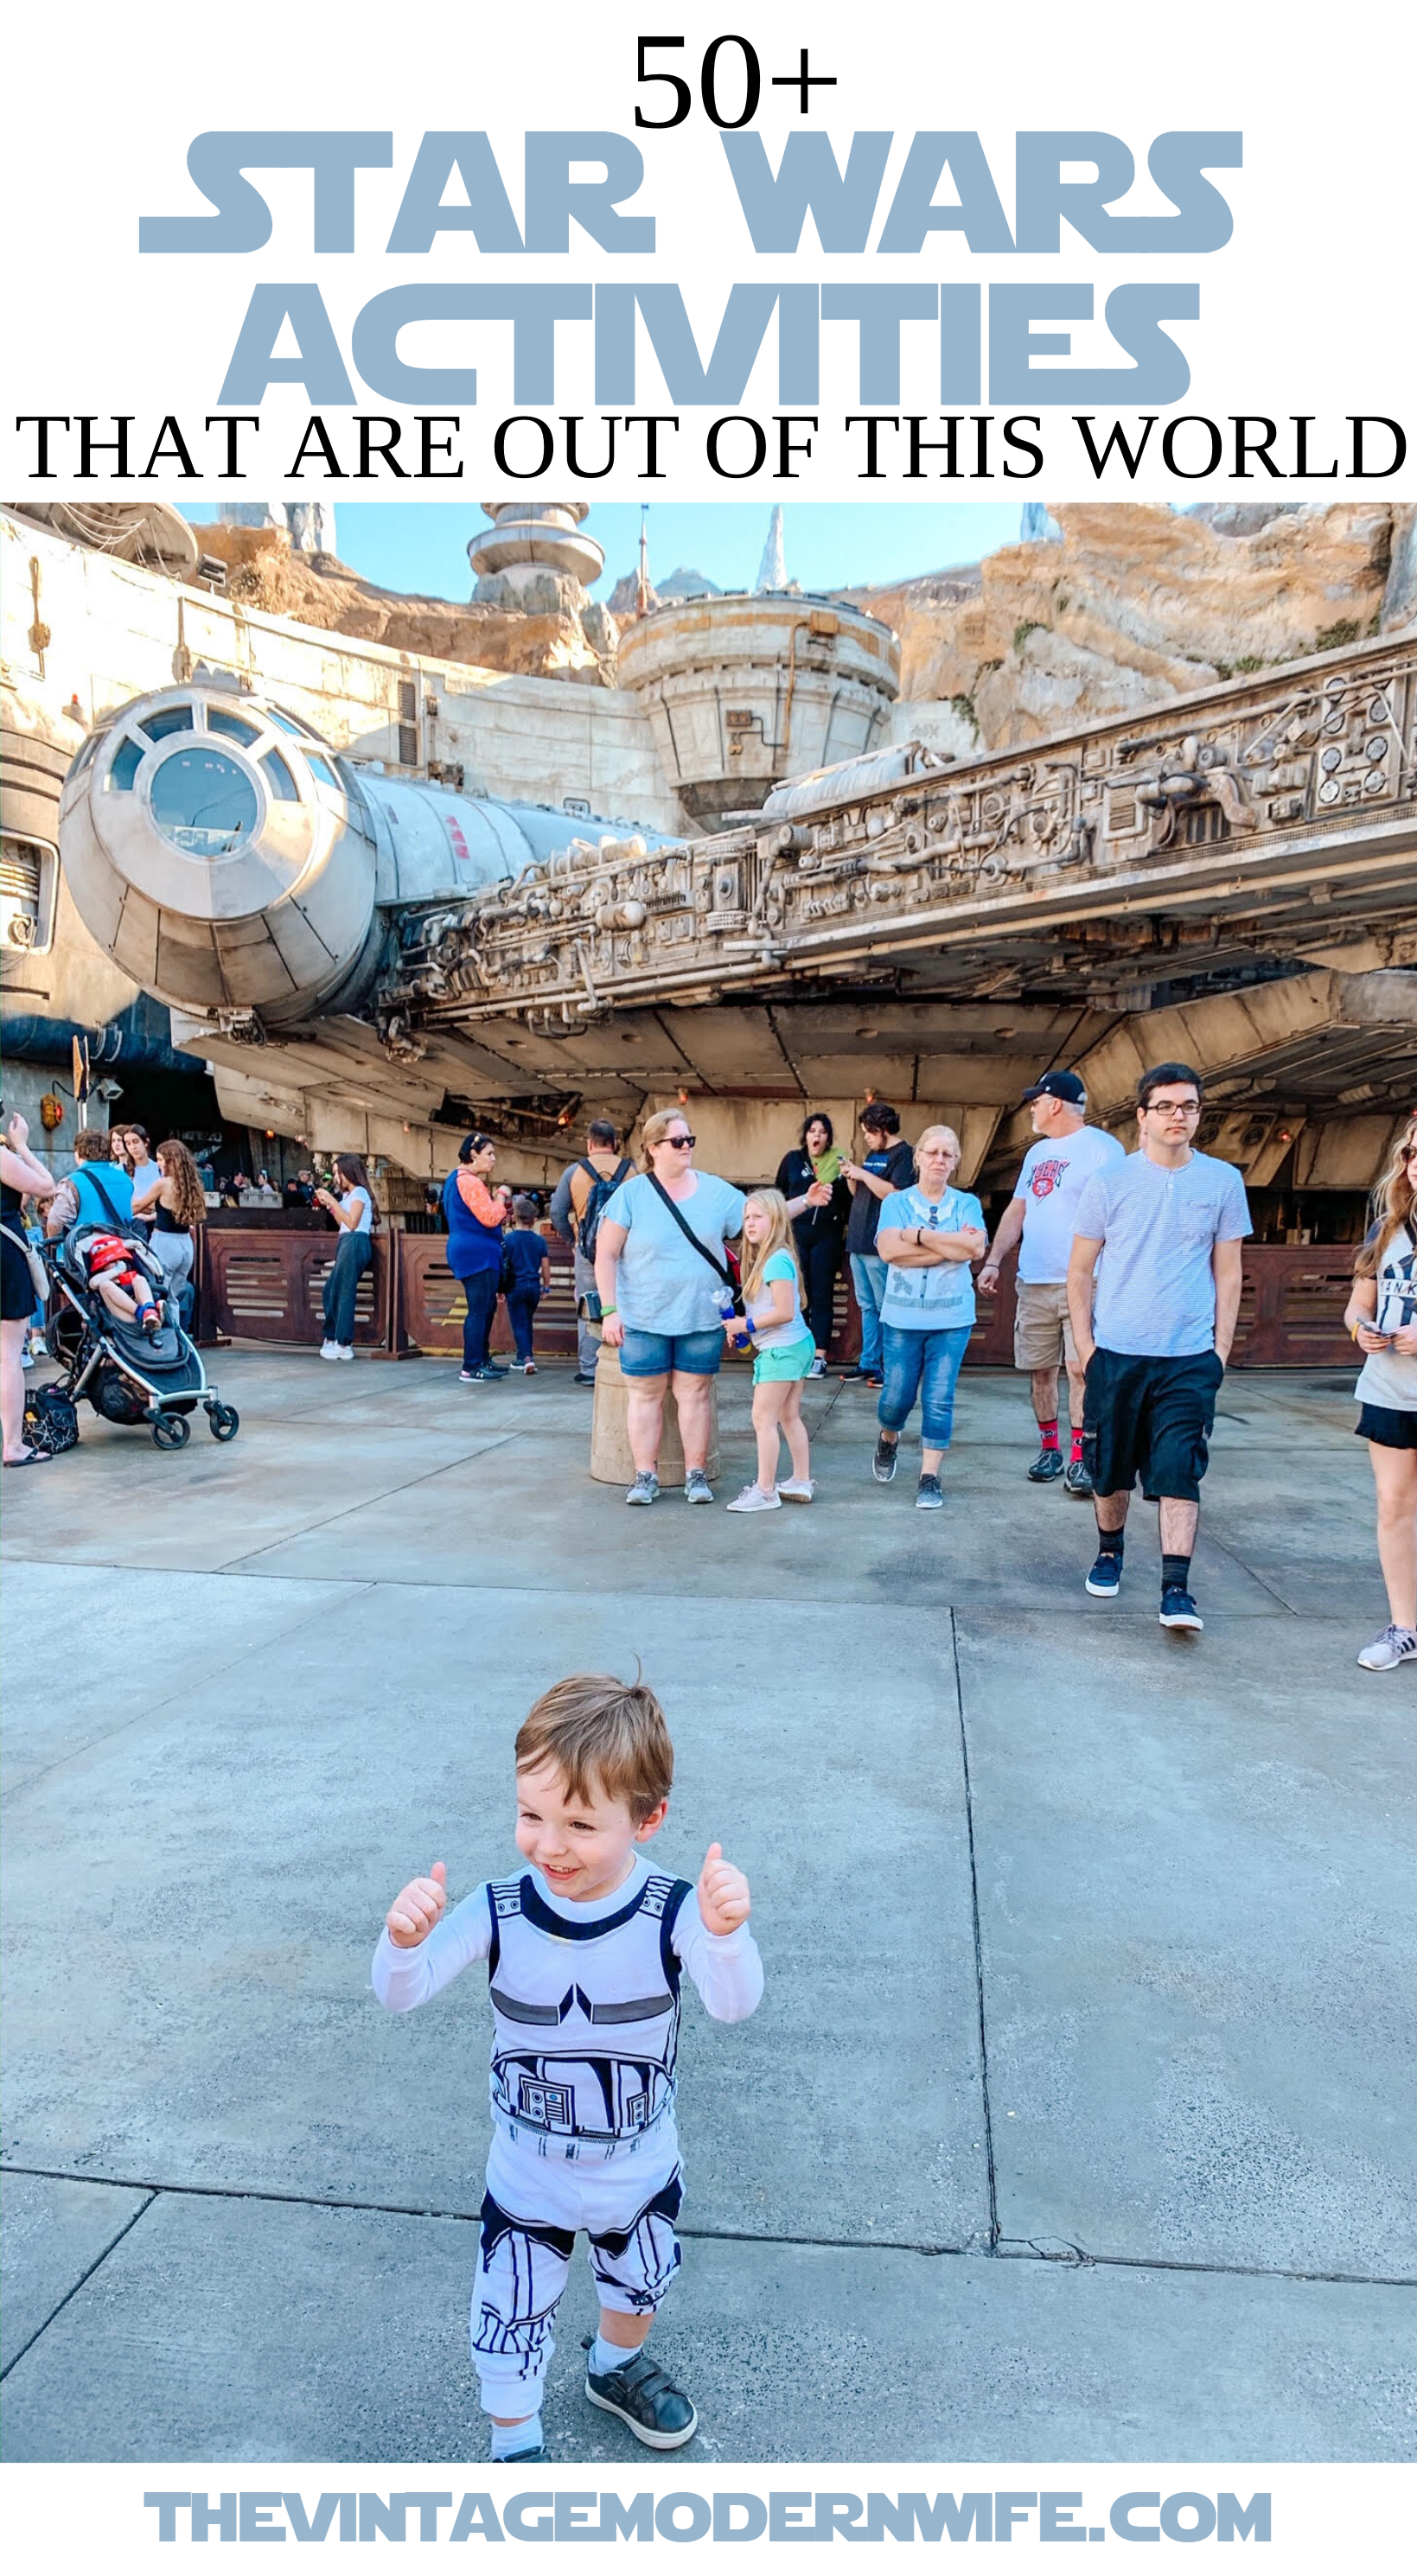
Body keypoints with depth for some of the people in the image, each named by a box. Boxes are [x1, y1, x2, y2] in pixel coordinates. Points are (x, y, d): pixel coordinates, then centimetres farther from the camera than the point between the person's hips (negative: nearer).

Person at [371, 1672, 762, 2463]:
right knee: (512, 2323, 17)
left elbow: (734, 2004, -40)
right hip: (528, 2185, -1)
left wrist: (725, 1933, -61)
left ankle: (617, 2369, 63)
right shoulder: (500, 1913, -24)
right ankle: (516, 2445, 48)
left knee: (639, 2285, 30)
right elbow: (401, 1995, -25)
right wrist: (404, 1940, -48)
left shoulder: (673, 1912, -29)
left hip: (642, 2176, 1)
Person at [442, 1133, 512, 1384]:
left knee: (487, 1307, 18)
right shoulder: (469, 1182, -16)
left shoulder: (458, 1179, 20)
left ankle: (482, 1359, 27)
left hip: (474, 1254, 11)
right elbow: (490, 1218, -20)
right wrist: (500, 1195, -6)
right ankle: (471, 1369, -11)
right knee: (479, 1310, -11)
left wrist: (500, 1217, 13)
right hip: (477, 1254, -11)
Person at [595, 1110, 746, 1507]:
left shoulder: (716, 1191, 2)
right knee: (646, 1393, 6)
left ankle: (696, 1474, 16)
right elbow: (606, 1255, -5)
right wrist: (609, 1310, -10)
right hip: (644, 1318, -2)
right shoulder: (631, 1194, -6)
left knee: (695, 1392, 7)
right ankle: (645, 1476, 15)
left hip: (701, 1316, 2)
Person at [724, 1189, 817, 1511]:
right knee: (790, 1417, 17)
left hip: (781, 1350, -10)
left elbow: (784, 1312, -24)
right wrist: (740, 1328, 5)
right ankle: (801, 1481, 25)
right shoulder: (764, 1258, 12)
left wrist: (746, 1324, -16)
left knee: (763, 1419, -5)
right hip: (797, 1345, 10)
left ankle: (765, 1491, -1)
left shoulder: (777, 1260, -18)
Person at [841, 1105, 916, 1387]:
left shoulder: (903, 1154, -8)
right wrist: (851, 1176, 3)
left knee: (885, 1308, -5)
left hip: (880, 1246, -9)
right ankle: (868, 1363, 19)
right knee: (867, 1307, 13)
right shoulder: (872, 1154, 18)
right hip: (858, 1242, 9)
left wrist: (864, 1174, -16)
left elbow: (894, 1193, -20)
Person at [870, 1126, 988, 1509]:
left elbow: (976, 1248, -14)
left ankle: (930, 1477, 8)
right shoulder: (896, 1202, 3)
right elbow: (889, 1250, -15)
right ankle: (887, 1440, 35)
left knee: (939, 1400, -1)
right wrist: (952, 1246, -15)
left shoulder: (967, 1203, 5)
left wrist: (919, 1236, -13)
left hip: (951, 1318, 0)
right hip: (902, 1317, 0)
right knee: (897, 1395, 3)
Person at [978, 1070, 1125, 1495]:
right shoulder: (1037, 1152, 18)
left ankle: (1079, 1459, -4)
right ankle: (1049, 1449, 21)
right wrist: (993, 1261, 12)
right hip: (1033, 1282, 7)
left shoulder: (1101, 1147, -6)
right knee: (1040, 1368, 9)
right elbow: (1016, 1211, 22)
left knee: (1080, 1368, -9)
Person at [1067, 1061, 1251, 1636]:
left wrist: (1221, 1350, 2)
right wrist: (1084, 1346, -1)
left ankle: (1176, 1588, -3)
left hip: (1190, 1358, 0)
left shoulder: (1223, 1181, 2)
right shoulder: (1109, 1182, -1)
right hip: (1115, 1353, 1)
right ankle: (1109, 1553, 35)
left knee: (1179, 1475, -6)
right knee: (1110, 1469, 12)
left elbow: (1228, 1273, 7)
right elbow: (1080, 1270, 4)